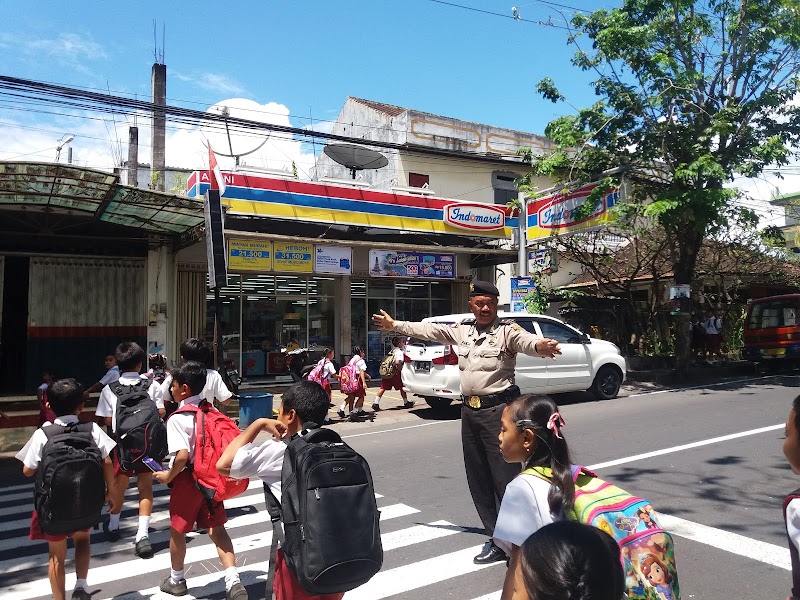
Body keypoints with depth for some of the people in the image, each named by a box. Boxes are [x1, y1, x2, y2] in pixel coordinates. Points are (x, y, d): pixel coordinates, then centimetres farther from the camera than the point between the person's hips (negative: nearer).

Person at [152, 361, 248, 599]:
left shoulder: (177, 419, -18)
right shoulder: (212, 411, 1)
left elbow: (182, 456, -27)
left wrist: (168, 476, -10)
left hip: (188, 480, -5)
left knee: (177, 530, 17)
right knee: (217, 528, 12)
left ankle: (177, 580, 36)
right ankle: (233, 580, 2)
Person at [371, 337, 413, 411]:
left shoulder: (392, 351, 17)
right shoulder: (400, 352, -8)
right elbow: (398, 362, -24)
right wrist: (400, 369, -10)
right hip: (395, 372, -7)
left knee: (383, 388, 3)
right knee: (401, 387, 10)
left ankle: (375, 403, -6)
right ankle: (406, 402, 22)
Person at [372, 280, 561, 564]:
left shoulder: (507, 330, -10)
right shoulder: (462, 330, 9)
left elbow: (525, 340, -31)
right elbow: (428, 329, 20)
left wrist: (540, 345, -54)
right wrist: (394, 325, 26)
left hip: (498, 409, -7)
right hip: (470, 410, 7)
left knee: (505, 476, -7)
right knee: (478, 479, 13)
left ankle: (517, 539, 8)